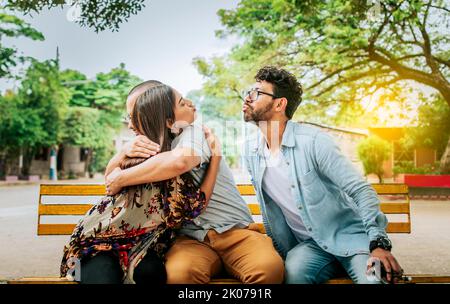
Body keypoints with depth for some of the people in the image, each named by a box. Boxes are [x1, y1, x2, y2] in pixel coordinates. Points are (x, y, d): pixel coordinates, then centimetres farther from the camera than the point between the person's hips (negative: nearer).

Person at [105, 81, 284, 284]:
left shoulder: (194, 132, -4)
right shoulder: (147, 145, 14)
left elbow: (179, 161, -27)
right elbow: (111, 173, 13)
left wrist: (122, 178, -17)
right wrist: (127, 152, -9)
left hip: (235, 230, -2)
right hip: (191, 238, 2)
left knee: (269, 267, -31)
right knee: (179, 272, -33)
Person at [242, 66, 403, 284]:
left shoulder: (313, 141, -16)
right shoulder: (250, 150, 1)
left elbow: (361, 190, -16)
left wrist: (379, 243, -24)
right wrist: (276, 249, 12)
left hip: (348, 236, -3)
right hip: (308, 245, 4)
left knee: (374, 278, -31)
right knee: (294, 270, -30)